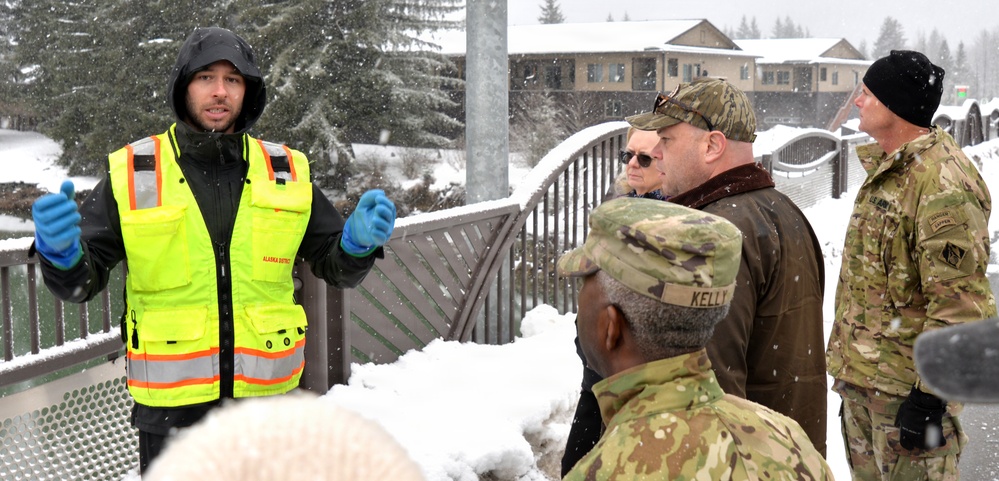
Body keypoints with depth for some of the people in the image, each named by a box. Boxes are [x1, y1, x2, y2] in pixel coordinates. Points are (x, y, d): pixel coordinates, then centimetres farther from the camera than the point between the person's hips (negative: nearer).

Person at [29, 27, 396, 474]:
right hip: (170, 401, -2)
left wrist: (359, 241, -15)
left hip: (266, 393, 2)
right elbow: (80, 281, -2)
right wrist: (60, 250, -24)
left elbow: (335, 266, 7)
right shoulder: (133, 173, -3)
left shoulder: (287, 173, 3)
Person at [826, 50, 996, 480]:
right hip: (861, 378, 10)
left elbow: (959, 304, -24)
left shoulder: (943, 184, -21)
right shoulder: (886, 169, 12)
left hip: (905, 386, -10)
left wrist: (929, 396, -23)